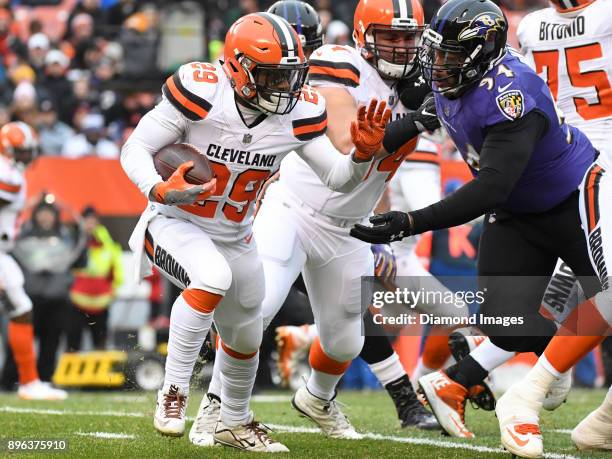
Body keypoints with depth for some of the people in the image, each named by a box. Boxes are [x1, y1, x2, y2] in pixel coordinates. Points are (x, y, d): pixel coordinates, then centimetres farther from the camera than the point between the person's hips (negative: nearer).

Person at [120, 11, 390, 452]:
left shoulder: (299, 112, -14)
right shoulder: (201, 93, -26)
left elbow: (339, 179, -5)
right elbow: (135, 149, -19)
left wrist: (364, 152, -26)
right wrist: (159, 190, -38)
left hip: (235, 238, 6)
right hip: (175, 224, -6)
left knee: (245, 337, 18)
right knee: (213, 278, -36)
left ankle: (235, 423, 47)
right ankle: (173, 392, -22)